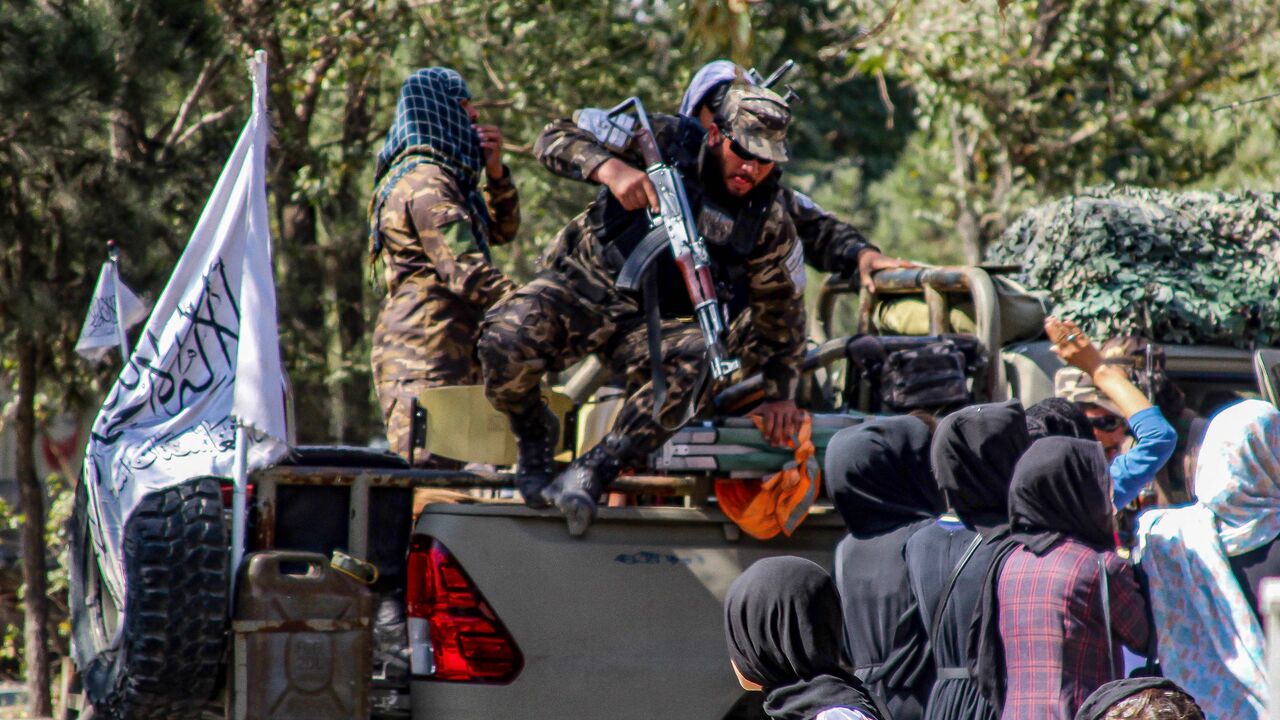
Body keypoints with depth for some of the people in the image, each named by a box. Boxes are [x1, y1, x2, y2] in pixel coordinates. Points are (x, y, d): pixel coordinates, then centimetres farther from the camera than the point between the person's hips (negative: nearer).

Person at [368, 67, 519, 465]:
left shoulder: (445, 179, 22)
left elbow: (502, 230, 31)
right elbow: (466, 271, -20)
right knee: (431, 463, -15)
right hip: (428, 356, -10)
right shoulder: (425, 182, -11)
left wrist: (494, 171, 15)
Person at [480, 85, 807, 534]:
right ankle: (532, 446, -2)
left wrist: (780, 392, 12)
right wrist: (610, 167, -29)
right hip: (585, 285, -1)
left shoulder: (770, 226, 0)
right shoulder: (666, 141, -8)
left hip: (659, 323, 1)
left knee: (688, 370, -36)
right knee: (507, 338, -31)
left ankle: (592, 473, -29)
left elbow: (781, 308, 14)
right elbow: (557, 139, -10)